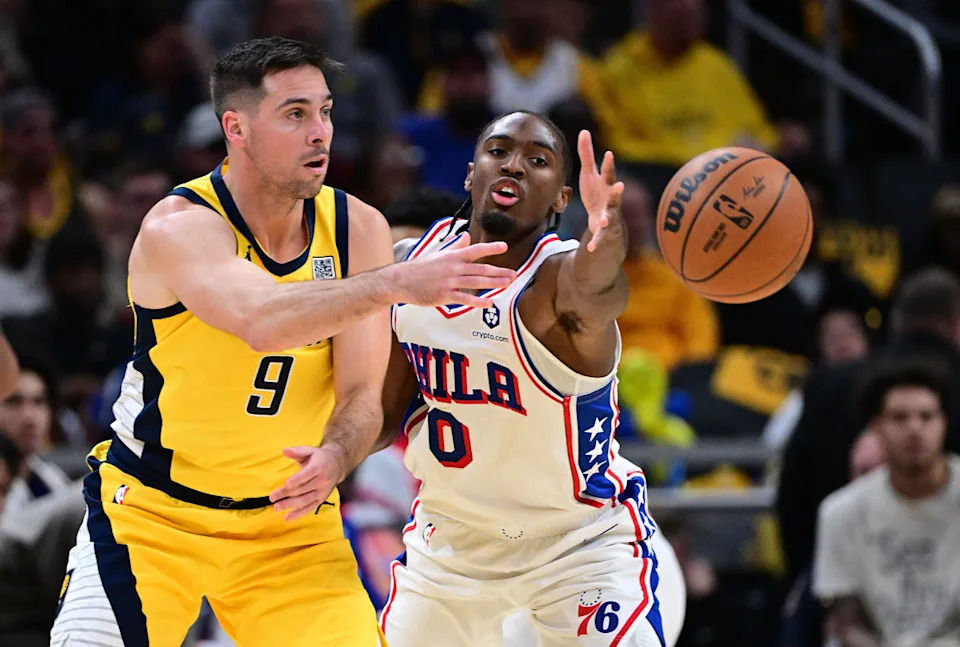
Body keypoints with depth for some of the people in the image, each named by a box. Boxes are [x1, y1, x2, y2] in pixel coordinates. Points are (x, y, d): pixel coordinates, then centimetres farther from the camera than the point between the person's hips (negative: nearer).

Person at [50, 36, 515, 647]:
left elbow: (362, 395, -7)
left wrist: (334, 458, -29)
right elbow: (262, 322, -42)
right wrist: (395, 282, -53)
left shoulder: (359, 228, -6)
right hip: (153, 510, -3)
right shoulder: (178, 228, -22)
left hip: (288, 515, 4)